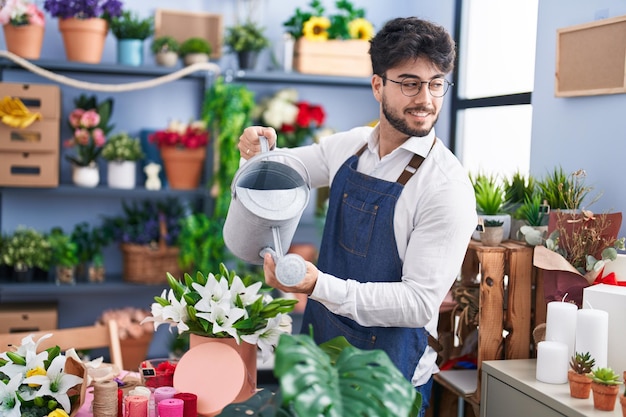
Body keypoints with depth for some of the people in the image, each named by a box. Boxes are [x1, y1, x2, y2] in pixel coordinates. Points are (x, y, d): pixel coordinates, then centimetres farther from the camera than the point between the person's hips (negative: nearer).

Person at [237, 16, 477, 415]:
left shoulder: (447, 185, -20)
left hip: (389, 368, -5)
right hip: (322, 338, 6)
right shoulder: (349, 146, -1)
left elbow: (420, 303, -23)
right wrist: (259, 150, -8)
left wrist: (320, 285, -32)